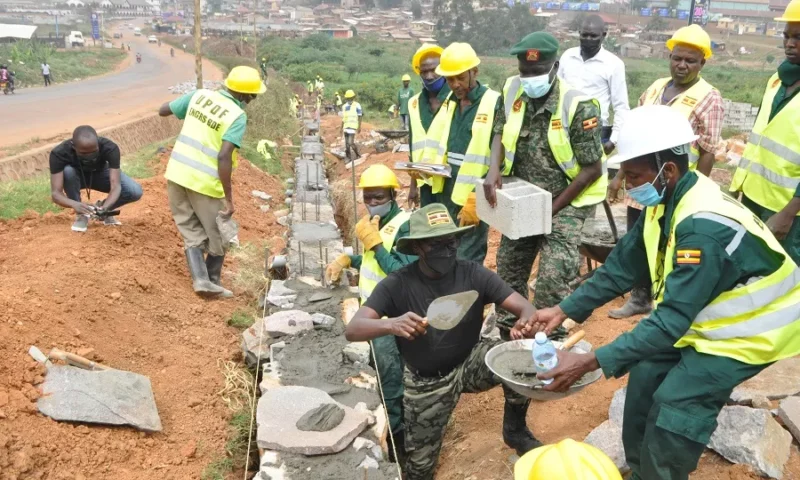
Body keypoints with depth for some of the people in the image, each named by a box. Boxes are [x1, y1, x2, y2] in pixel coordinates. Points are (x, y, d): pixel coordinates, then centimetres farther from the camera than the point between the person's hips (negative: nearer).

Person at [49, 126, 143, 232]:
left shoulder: (110, 148, -35)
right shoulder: (59, 153, -35)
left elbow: (116, 186, -38)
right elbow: (55, 193, -37)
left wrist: (105, 207, -56)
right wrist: (75, 204, -57)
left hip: (100, 174, 0)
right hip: (77, 176, 0)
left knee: (135, 192, -25)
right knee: (68, 171, -36)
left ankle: (100, 209, 3)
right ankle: (81, 214, -12)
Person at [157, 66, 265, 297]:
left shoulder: (200, 94, 3)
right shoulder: (238, 116, -13)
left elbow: (163, 110, 13)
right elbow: (223, 157, -23)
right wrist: (228, 198, -19)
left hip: (176, 175, 6)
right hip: (204, 182, -6)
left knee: (192, 233, 15)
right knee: (220, 236, 16)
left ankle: (200, 278, 4)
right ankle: (212, 280, 29)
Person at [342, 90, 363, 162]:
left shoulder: (357, 106, -6)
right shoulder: (345, 106, 14)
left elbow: (359, 117, -6)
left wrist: (359, 127, -12)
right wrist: (341, 127, 17)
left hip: (353, 127, -7)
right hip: (346, 127, 7)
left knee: (351, 143, -13)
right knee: (346, 143, 6)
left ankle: (358, 155, 5)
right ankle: (348, 157, 14)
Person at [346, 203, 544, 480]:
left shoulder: (473, 274, -19)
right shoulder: (398, 284, -23)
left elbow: (524, 307, -23)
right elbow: (352, 330, -32)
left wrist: (527, 323, -49)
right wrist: (391, 324, -54)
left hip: (469, 362, 1)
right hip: (426, 381, -1)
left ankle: (515, 430, 1)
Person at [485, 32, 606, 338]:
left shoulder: (578, 106, -20)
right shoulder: (512, 91, -4)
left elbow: (592, 169, -16)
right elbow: (501, 132, 8)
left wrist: (552, 209, -16)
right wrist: (494, 169, -14)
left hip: (566, 203, -5)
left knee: (552, 281, -14)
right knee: (508, 270, 13)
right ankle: (510, 333, 33)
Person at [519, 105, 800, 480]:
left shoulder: (705, 227, -35)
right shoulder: (666, 200, -7)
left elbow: (673, 318, -37)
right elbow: (622, 266, -2)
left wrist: (590, 362, -39)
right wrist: (563, 310, -10)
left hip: (747, 330, -8)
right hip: (699, 316, 9)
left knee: (675, 405, -14)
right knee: (645, 375, 8)